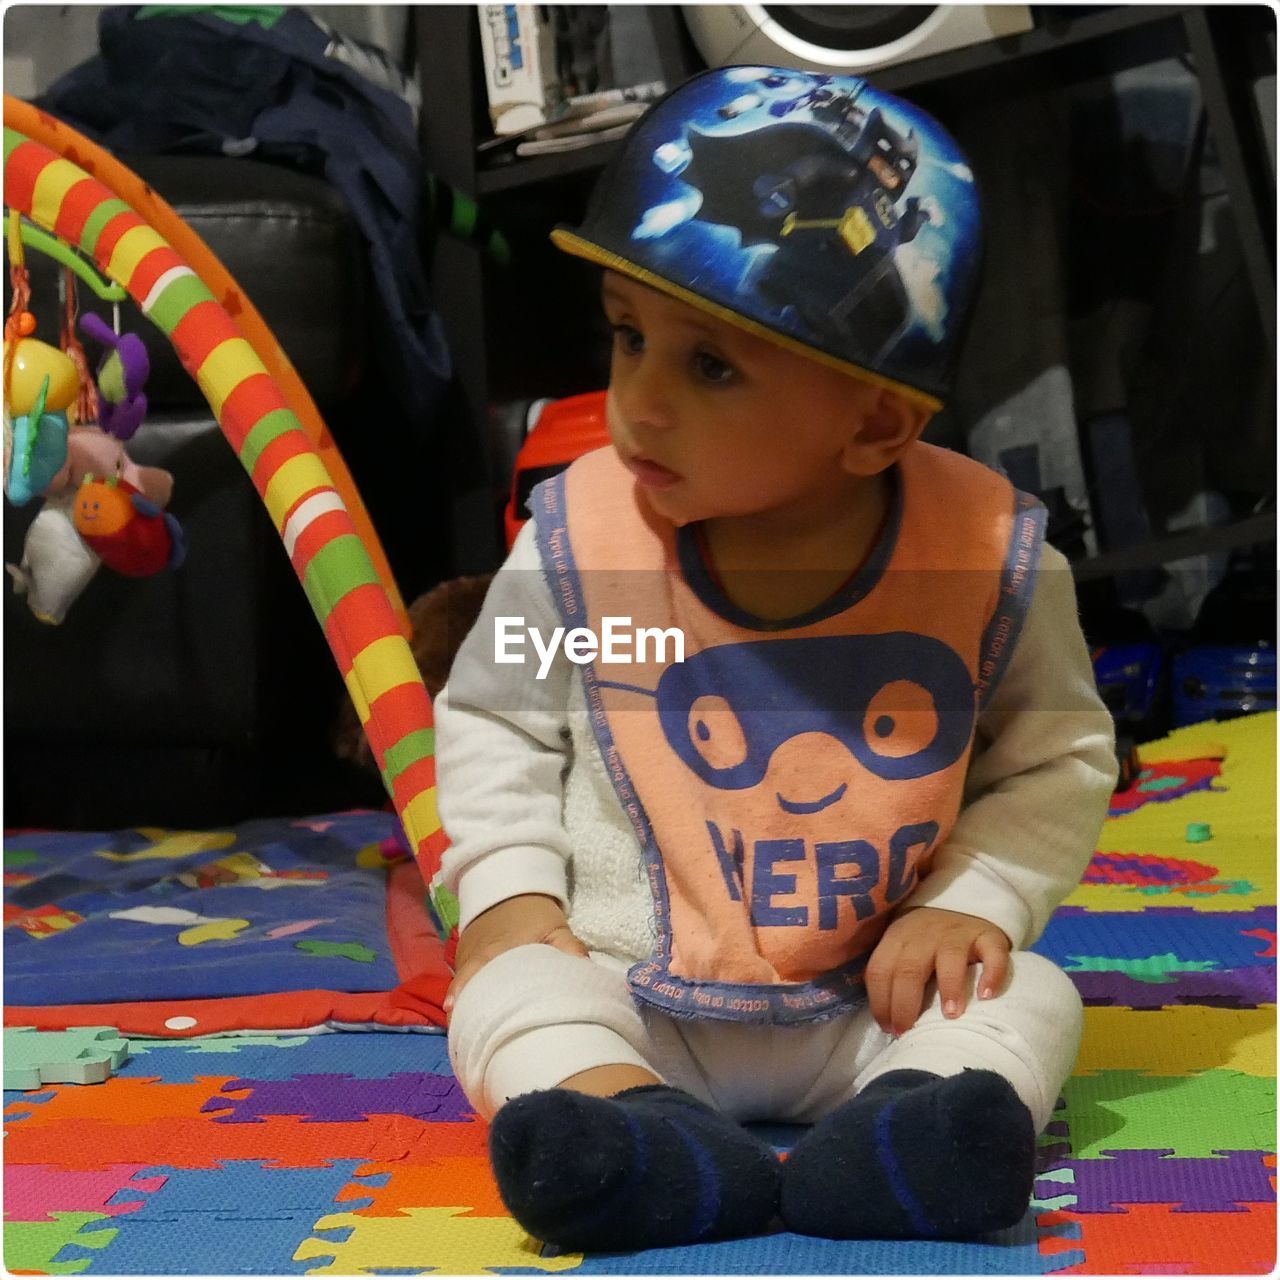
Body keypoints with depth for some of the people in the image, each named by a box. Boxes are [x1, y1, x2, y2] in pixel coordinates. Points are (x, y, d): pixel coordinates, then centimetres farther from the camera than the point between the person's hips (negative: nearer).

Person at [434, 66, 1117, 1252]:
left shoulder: (987, 562, -12)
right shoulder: (580, 540, -10)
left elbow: (1058, 756, 2)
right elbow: (492, 720, 5)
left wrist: (974, 898, -12)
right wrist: (508, 888, -7)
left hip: (877, 998, 0)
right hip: (632, 988, 1)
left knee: (1027, 997, -21)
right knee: (506, 992, -23)